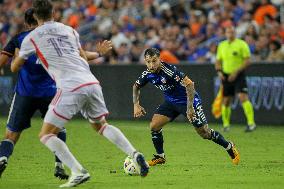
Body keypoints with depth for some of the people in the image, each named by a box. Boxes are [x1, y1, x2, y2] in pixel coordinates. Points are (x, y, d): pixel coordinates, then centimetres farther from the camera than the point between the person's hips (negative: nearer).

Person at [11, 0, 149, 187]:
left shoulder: (32, 38, 8)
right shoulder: (69, 30, 20)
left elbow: (14, 67, 21)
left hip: (71, 88, -5)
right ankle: (134, 154, 6)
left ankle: (78, 171, -14)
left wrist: (17, 57, 41)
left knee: (46, 135, 3)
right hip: (91, 82, 5)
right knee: (101, 125, 27)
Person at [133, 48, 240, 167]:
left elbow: (189, 84, -32)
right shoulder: (148, 74, -10)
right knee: (154, 126, -7)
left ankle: (230, 147, 18)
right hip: (170, 102, 6)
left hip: (187, 100, -6)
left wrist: (189, 108, -32)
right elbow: (136, 86, 11)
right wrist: (136, 105, -1)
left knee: (204, 133, -4)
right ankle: (160, 157, 11)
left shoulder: (169, 70, -31)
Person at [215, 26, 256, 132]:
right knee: (226, 101, 6)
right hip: (226, 76, 5)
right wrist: (219, 72, -1)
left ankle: (251, 123, -20)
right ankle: (226, 124, 20)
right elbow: (218, 61, 19)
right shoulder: (221, 45, 12)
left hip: (238, 75, -5)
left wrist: (236, 72, -17)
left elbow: (247, 61, -9)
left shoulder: (241, 44, -4)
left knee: (243, 98, -18)